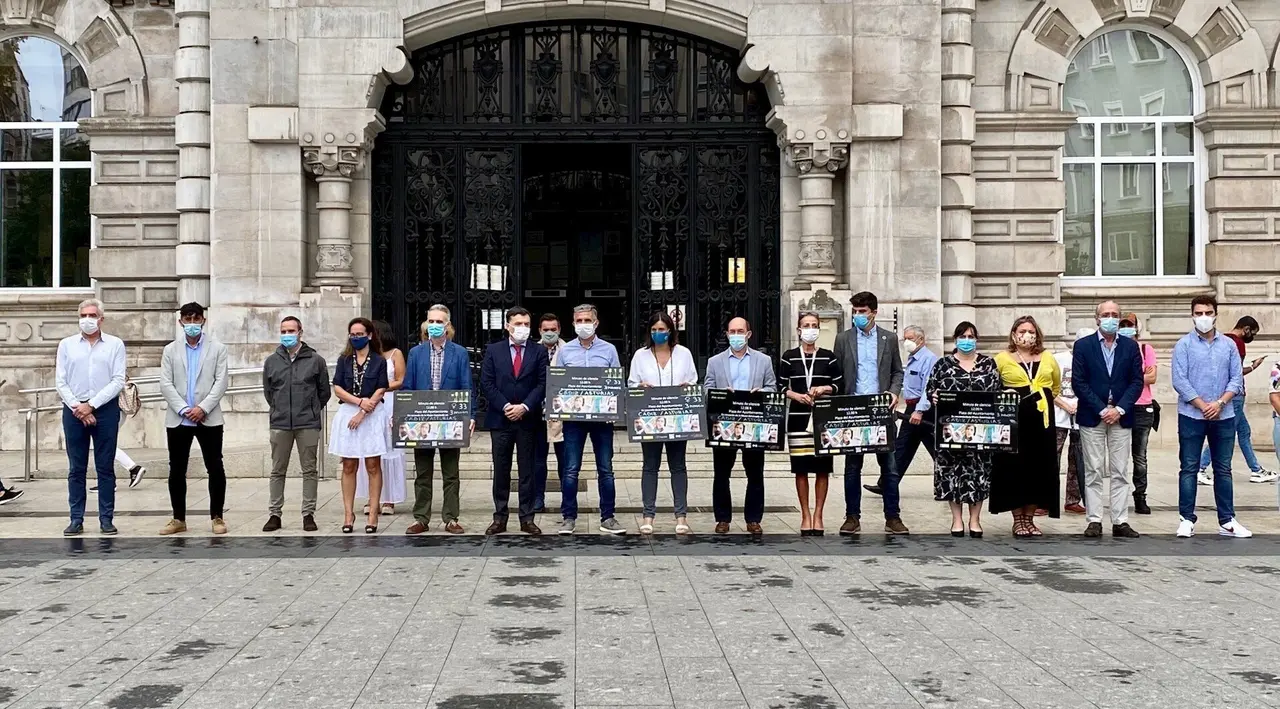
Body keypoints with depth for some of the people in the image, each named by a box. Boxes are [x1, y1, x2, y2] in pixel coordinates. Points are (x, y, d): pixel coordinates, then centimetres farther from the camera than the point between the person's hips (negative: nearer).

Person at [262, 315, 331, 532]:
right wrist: (280, 410, 14)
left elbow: (324, 391, 9)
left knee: (309, 470, 2)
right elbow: (267, 391, 18)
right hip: (279, 424, 2)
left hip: (308, 424, -2)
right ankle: (274, 514, 14)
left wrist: (311, 409, 9)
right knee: (277, 471, 7)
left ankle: (308, 514, 9)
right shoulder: (272, 361, 8)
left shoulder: (315, 360, 2)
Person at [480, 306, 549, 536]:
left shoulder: (539, 352, 4)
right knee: (501, 471, 6)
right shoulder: (493, 351, 5)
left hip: (528, 420, 0)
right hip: (500, 419, 1)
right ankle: (500, 517, 12)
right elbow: (486, 384, 0)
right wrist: (505, 406, -10)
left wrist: (524, 407, -13)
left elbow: (542, 384, -2)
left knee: (527, 471, 4)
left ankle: (527, 518, 9)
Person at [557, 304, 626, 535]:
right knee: (570, 470, 0)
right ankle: (569, 517, 9)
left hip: (602, 416, 0)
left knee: (605, 469, 5)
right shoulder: (565, 351, 7)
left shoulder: (609, 350, 6)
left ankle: (607, 518, 12)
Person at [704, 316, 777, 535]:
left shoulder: (764, 360, 10)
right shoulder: (715, 362, 9)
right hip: (723, 424, 0)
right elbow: (707, 391, 3)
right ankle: (723, 519, 13)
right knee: (721, 474, 4)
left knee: (755, 474, 3)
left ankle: (753, 519, 12)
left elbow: (772, 388, 6)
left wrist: (761, 392, -15)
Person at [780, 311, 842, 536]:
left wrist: (824, 389, -10)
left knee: (822, 468, 1)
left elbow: (839, 384, 7)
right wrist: (797, 395, -13)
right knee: (801, 469, 1)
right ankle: (806, 515, 11)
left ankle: (818, 516, 11)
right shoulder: (789, 357, 4)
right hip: (798, 418, 0)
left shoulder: (828, 356, 6)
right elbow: (780, 387, 4)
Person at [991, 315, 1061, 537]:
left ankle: (1029, 518, 15)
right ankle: (1018, 519, 9)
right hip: (1013, 420, -3)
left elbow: (1057, 386, 24)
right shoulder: (1002, 358, 1)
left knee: (1038, 468, 5)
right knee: (1014, 468, -1)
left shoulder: (1047, 358, 11)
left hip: (1042, 419, 3)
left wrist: (1046, 399, 12)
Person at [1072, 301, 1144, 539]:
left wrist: (1119, 409, -10)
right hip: (1092, 417, -2)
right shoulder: (1082, 345, 0)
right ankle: (1094, 521, 5)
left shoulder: (1130, 346, 6)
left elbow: (1137, 382, 3)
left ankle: (1120, 521, 7)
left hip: (1121, 417, 2)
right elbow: (1079, 383, -5)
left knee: (1120, 472, 3)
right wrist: (1102, 410, -11)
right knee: (1093, 472, 1)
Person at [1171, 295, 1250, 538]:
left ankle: (1227, 521, 14)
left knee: (1223, 469, 8)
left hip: (1224, 417, 3)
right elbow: (1179, 381, -8)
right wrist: (1203, 406, -13)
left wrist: (1220, 403, -12)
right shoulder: (1184, 345, -2)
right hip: (1191, 416, -3)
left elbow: (1237, 379, 3)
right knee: (1189, 468, 2)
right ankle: (1187, 519, 7)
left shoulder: (1229, 345, 7)